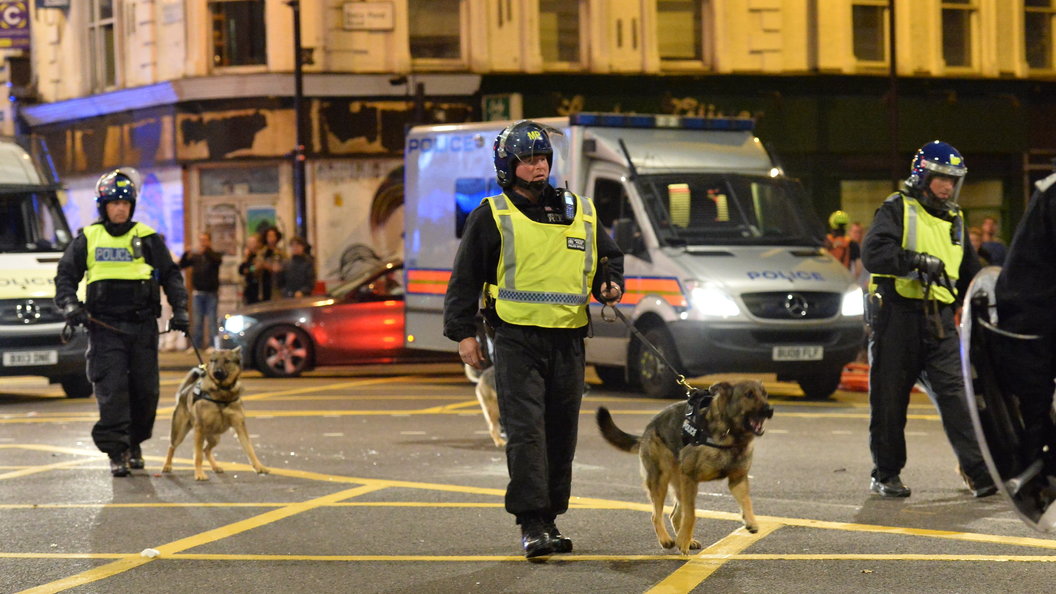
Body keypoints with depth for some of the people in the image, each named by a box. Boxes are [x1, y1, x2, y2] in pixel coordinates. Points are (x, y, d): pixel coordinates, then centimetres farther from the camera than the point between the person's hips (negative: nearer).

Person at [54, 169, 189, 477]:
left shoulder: (147, 238, 8)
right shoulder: (87, 239, 7)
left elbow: (171, 275, 12)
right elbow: (65, 276, 10)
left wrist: (180, 310, 1)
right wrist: (70, 304, -8)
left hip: (143, 325, 2)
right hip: (104, 325, -2)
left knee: (145, 390, 4)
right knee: (112, 389, -10)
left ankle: (135, 443, 23)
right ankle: (116, 453, -8)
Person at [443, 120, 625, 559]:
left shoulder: (580, 213, 14)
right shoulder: (492, 216, 3)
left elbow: (609, 256, 26)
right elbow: (466, 277, 4)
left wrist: (610, 284, 4)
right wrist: (464, 332, -3)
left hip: (568, 339, 4)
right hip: (517, 338, -4)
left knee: (561, 434, 7)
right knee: (526, 429, -12)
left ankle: (550, 520, 16)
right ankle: (531, 523, -13)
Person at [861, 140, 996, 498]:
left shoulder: (954, 220, 20)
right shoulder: (897, 209, -1)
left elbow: (970, 273, 29)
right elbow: (873, 253, -17)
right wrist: (916, 261, -27)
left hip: (939, 318, 5)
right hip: (898, 314, -5)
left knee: (954, 391, -7)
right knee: (890, 400, 3)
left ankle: (978, 470, -12)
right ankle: (885, 474, 13)